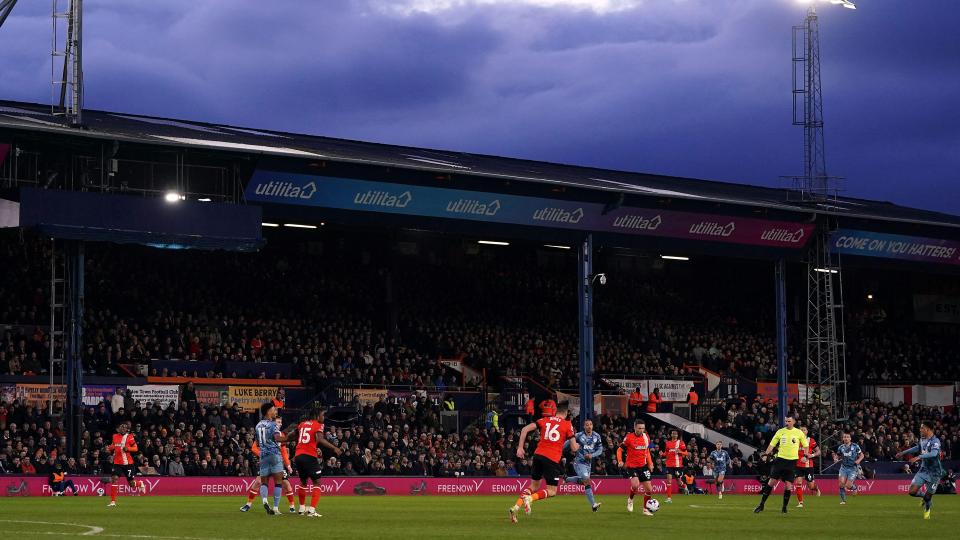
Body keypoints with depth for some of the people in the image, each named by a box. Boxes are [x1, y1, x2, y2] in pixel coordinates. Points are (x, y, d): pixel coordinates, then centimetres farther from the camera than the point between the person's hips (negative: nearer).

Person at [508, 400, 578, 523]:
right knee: (552, 491, 5)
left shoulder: (545, 420, 12)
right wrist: (577, 446, 26)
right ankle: (529, 498, -20)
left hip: (538, 455, 4)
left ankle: (516, 506, 3)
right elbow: (574, 448, 2)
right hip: (552, 460, -4)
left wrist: (520, 448, 4)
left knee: (534, 486, 20)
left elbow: (525, 429, 1)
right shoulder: (567, 425, 3)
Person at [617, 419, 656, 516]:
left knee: (649, 489, 2)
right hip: (631, 466, -5)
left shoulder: (646, 437, 4)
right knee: (635, 485, -27)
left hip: (643, 466, 5)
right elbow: (619, 449, -4)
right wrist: (620, 461, -18)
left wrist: (650, 463, 10)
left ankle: (646, 509, 20)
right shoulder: (629, 437, -10)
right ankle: (630, 500, 4)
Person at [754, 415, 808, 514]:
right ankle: (761, 505, 2)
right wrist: (766, 453, -7)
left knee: (788, 484, -4)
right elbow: (772, 444, 6)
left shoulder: (799, 433, 1)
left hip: (792, 461, -1)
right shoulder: (780, 432, 3)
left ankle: (784, 507, 12)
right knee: (771, 481, -4)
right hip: (780, 459, 1)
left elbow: (806, 445, 12)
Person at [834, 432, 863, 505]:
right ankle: (843, 500, 2)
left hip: (853, 468, -2)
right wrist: (836, 459, -5)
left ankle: (854, 487, 28)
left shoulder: (855, 446, -4)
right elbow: (838, 456, 18)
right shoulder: (841, 447, 4)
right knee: (842, 483, -15)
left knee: (848, 486, -10)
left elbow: (862, 455, 4)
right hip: (844, 467, 2)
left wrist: (858, 460, -16)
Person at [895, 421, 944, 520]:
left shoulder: (935, 441, -19)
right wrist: (903, 453, 33)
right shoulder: (922, 439, 5)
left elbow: (934, 453, -37)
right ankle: (925, 497, 24)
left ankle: (927, 509, 34)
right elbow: (918, 448, 27)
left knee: (928, 496, 1)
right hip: (923, 470, 6)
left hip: (934, 472, -6)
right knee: (912, 491, -7)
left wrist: (919, 457, -48)